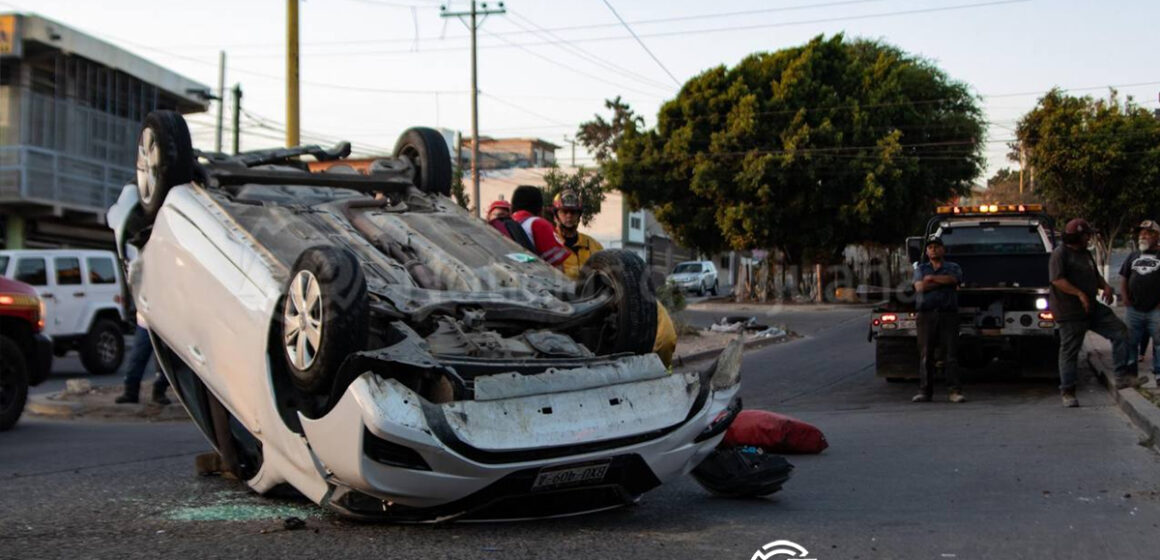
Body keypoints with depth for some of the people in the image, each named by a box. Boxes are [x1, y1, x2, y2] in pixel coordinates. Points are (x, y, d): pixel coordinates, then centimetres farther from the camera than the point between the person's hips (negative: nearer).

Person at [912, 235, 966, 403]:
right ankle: (925, 391, 1)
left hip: (948, 314, -1)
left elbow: (953, 280, -9)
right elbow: (919, 287, -2)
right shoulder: (921, 268, 17)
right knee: (926, 355, -1)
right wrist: (943, 282, -1)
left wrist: (931, 278, 0)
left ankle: (955, 391, -8)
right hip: (926, 315, 1)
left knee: (950, 353, -6)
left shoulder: (953, 268, 14)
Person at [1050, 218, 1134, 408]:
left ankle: (1121, 377, 4)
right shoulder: (1060, 254, -10)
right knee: (1069, 351, -2)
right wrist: (1079, 294, -26)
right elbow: (1057, 280, -21)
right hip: (1070, 312, -8)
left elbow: (1095, 276, 27)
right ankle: (1067, 392, 7)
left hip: (1091, 307, 8)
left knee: (1120, 331, 0)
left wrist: (1106, 286, 6)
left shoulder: (1086, 254, 17)